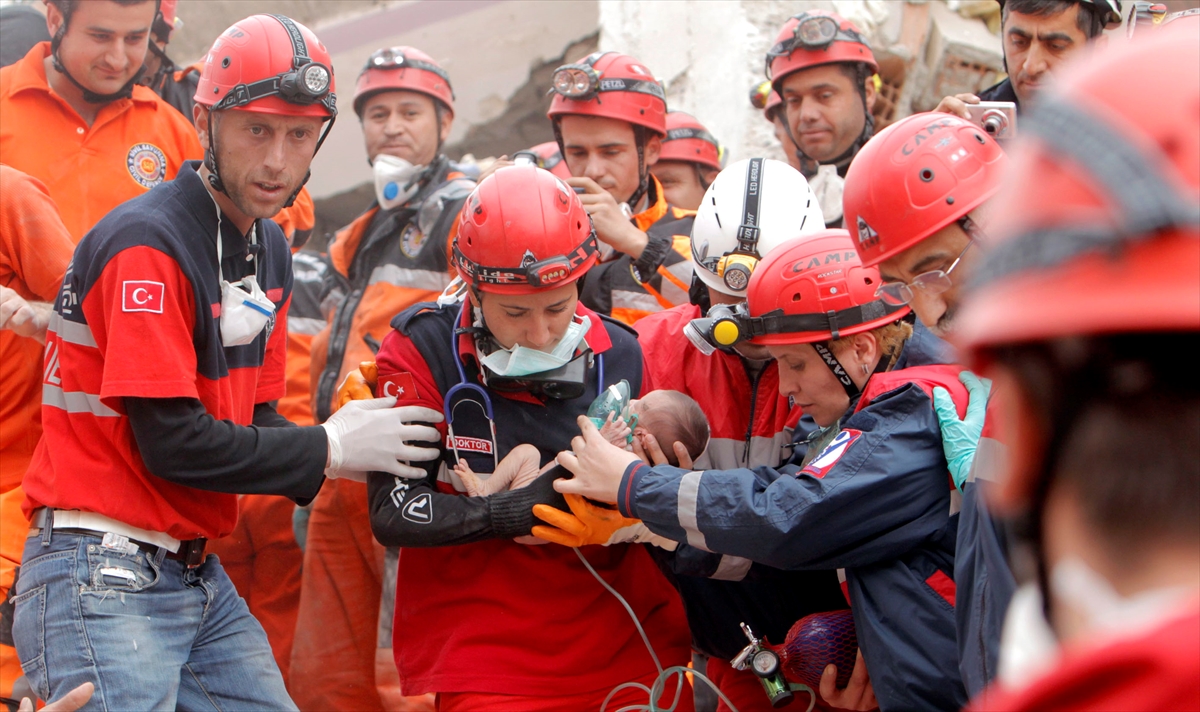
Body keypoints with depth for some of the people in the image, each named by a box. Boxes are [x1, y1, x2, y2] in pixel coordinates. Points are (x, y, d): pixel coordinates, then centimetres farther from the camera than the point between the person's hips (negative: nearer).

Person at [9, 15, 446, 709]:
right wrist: (330, 449, -11)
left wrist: (360, 445, -6)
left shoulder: (269, 250, 13)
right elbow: (172, 442, -19)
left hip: (199, 574, 9)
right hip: (103, 576, -9)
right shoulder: (147, 244, -16)